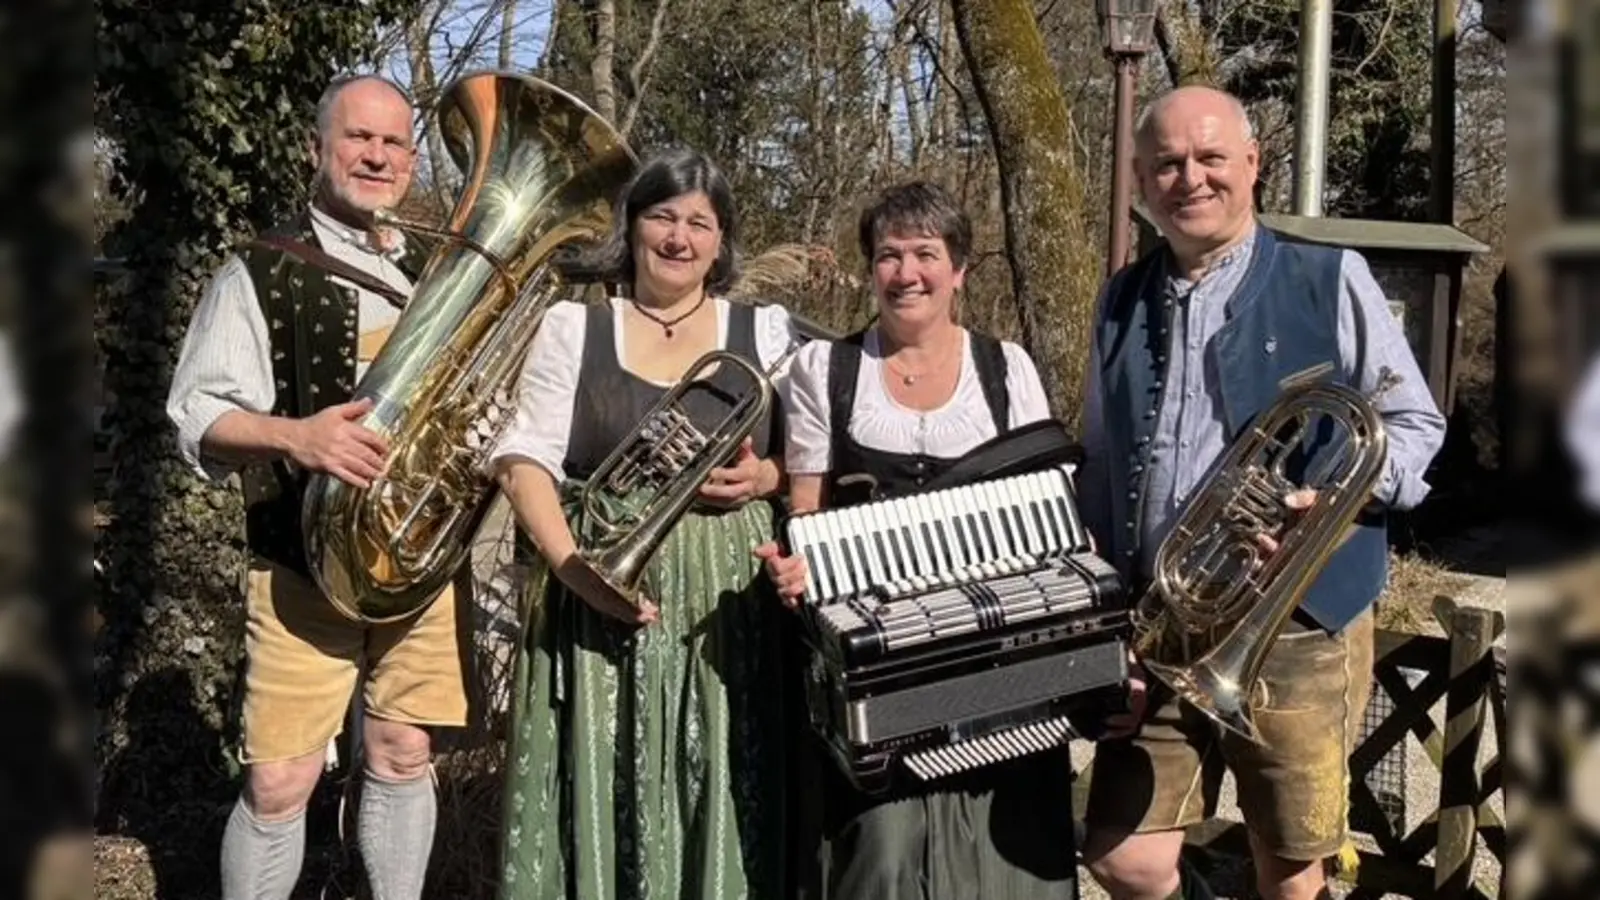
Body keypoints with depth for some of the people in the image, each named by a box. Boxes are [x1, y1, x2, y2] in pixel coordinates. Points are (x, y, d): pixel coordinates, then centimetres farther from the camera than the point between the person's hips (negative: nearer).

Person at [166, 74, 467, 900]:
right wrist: (293, 435, -26)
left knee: (401, 758, 12)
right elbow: (197, 419, -8)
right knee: (278, 781, -2)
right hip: (303, 559, -4)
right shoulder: (260, 272, -3)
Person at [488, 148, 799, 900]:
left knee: (721, 794, 2)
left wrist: (764, 477, -11)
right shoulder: (572, 327, 5)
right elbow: (525, 462, -1)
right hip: (605, 596, 0)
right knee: (601, 794, 1)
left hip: (729, 601, 1)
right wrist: (572, 567, -15)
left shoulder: (766, 332, 9)